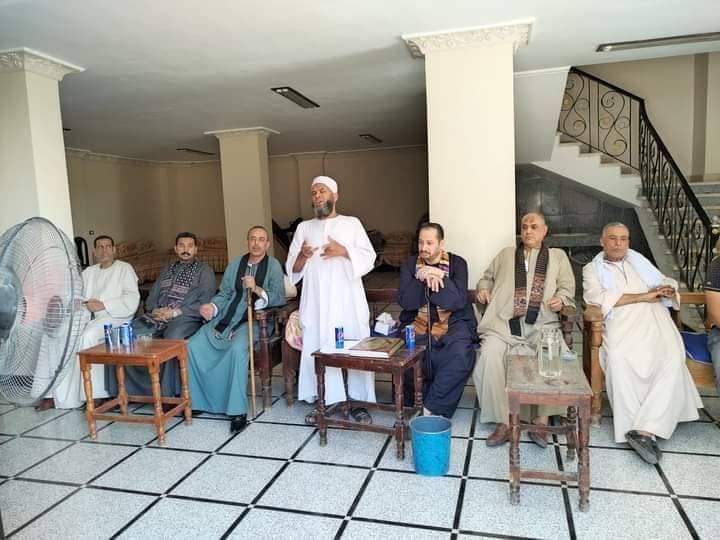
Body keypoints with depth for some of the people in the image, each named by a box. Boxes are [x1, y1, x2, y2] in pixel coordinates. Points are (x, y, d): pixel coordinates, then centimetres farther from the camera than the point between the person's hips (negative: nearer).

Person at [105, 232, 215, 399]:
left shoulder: (204, 271, 7)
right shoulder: (167, 270, 26)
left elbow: (204, 303, -5)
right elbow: (151, 298, 23)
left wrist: (175, 312, -14)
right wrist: (154, 310, -1)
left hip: (185, 317, -6)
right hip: (157, 316, 6)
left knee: (172, 338, -38)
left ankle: (171, 392, -27)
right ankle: (128, 388, -7)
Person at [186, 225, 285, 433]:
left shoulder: (273, 265, 1)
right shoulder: (235, 264, 16)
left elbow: (279, 298, -10)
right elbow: (224, 294, 13)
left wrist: (256, 288, -25)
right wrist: (212, 307, -7)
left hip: (255, 320, -5)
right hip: (227, 317, 5)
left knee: (237, 348, -35)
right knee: (193, 345, -15)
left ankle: (238, 410, -25)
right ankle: (196, 399, 1)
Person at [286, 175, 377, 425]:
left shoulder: (352, 223, 9)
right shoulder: (304, 228, 15)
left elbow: (369, 259, 2)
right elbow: (292, 268, 11)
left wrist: (344, 251, -14)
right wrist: (302, 256, -11)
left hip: (348, 300, -2)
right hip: (316, 302, 2)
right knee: (317, 349, 2)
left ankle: (359, 402, 7)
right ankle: (326, 400, 14)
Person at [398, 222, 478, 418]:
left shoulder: (457, 263, 1)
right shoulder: (410, 264, 7)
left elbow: (458, 302, -12)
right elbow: (405, 302, -4)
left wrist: (438, 275, -20)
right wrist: (423, 279, -18)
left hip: (453, 323, -1)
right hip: (418, 324, 2)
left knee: (461, 354, -31)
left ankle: (430, 407, -16)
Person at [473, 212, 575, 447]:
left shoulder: (557, 256, 25)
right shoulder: (506, 254, 28)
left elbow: (567, 287, 18)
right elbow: (487, 277, 33)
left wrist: (560, 299, -5)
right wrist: (483, 288, 10)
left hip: (542, 324, 0)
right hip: (504, 322, 1)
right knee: (489, 355, -29)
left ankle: (541, 419, -17)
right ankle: (503, 422, -21)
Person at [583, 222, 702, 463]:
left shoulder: (639, 261, 28)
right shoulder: (592, 269, 15)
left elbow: (667, 282, 30)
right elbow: (597, 297, -4)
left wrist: (667, 289, 2)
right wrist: (643, 296, -6)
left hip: (654, 322, 3)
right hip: (622, 326, -3)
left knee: (673, 361, -29)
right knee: (618, 360, -35)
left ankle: (644, 430, -32)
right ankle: (645, 431, -27)